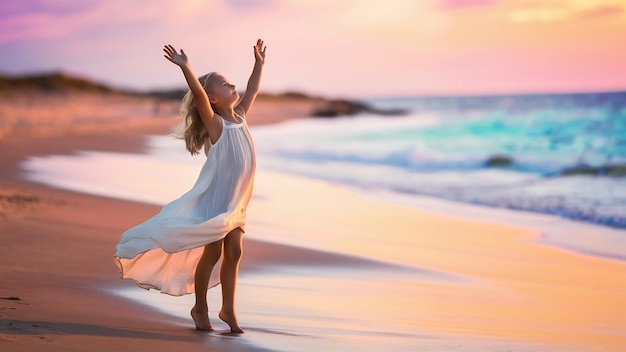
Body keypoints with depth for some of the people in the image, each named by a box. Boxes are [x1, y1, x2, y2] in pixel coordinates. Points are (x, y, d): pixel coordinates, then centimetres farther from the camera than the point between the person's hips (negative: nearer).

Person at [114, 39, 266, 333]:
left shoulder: (239, 116, 9)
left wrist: (259, 63, 28)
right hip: (215, 198, -7)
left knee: (233, 252, 6)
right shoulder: (214, 123, -11)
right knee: (212, 252, -2)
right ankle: (200, 308, 11)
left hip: (235, 201, 7)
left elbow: (252, 90, 24)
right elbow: (198, 94, -27)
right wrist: (185, 67, -36)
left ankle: (228, 309, 14)